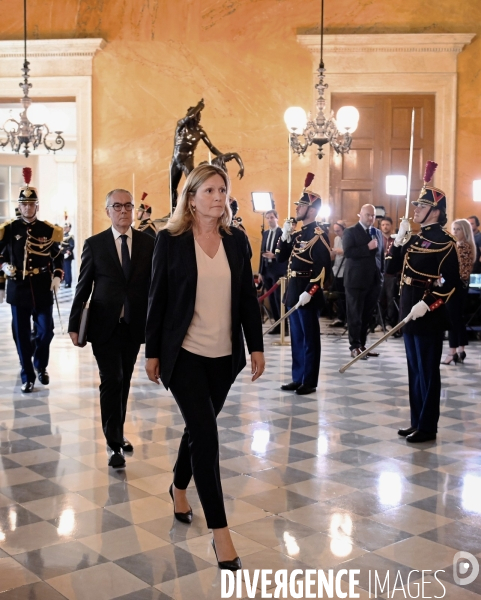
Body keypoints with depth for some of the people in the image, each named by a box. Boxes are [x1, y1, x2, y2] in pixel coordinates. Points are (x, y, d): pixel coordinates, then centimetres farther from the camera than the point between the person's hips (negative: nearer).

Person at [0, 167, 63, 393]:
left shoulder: (49, 230, 2)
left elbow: (58, 257, 10)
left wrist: (57, 277, -4)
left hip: (43, 290, 0)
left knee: (45, 332, 2)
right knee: (22, 335, 3)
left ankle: (41, 366, 29)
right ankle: (27, 376, 15)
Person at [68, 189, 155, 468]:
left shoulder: (148, 243, 2)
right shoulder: (94, 244, 0)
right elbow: (83, 287, 1)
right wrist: (74, 324, -1)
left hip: (134, 325, 2)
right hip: (105, 325, -2)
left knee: (124, 381, 13)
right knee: (111, 380, -6)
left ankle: (118, 432, 31)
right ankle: (114, 443, 2)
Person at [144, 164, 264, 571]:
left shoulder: (237, 240, 5)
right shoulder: (171, 240, -6)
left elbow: (248, 297, 7)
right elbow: (158, 298, -4)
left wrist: (257, 346, 5)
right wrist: (152, 352, -3)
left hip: (224, 355, 4)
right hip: (184, 353, -4)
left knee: (200, 428, 17)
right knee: (206, 435, -8)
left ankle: (179, 487, 44)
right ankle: (220, 530, 0)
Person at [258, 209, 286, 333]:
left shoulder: (282, 232, -7)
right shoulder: (265, 233, 15)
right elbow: (262, 252, 15)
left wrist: (274, 256, -22)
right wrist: (260, 271, 12)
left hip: (278, 270, -7)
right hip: (267, 270, 7)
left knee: (279, 298, -6)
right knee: (272, 299, 8)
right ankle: (277, 324, 15)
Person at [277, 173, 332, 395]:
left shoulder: (319, 236, -12)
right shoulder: (298, 234, 14)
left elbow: (323, 268, -19)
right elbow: (281, 258, 15)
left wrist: (309, 292, -24)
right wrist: (284, 236, 1)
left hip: (307, 294, -9)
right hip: (293, 292, 9)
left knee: (309, 339, 1)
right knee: (296, 338, 13)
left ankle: (309, 382, 8)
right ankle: (298, 378, 22)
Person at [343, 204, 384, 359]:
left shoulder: (378, 233, 15)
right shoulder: (350, 232, -3)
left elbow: (381, 254, 17)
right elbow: (348, 252, -16)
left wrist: (381, 275, 9)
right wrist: (367, 247, -20)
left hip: (374, 281, 5)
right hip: (356, 280, -5)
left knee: (367, 315, 9)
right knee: (355, 315, 0)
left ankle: (362, 345, 17)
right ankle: (355, 347, 6)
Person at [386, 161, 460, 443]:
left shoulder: (444, 241, -12)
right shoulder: (415, 239, 13)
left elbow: (452, 281, -17)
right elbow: (392, 267, 11)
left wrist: (426, 304, -24)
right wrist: (399, 238, 2)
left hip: (429, 314, -9)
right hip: (410, 311, 9)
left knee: (428, 371, -1)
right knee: (415, 369, 14)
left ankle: (428, 427, 8)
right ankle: (417, 421, 24)